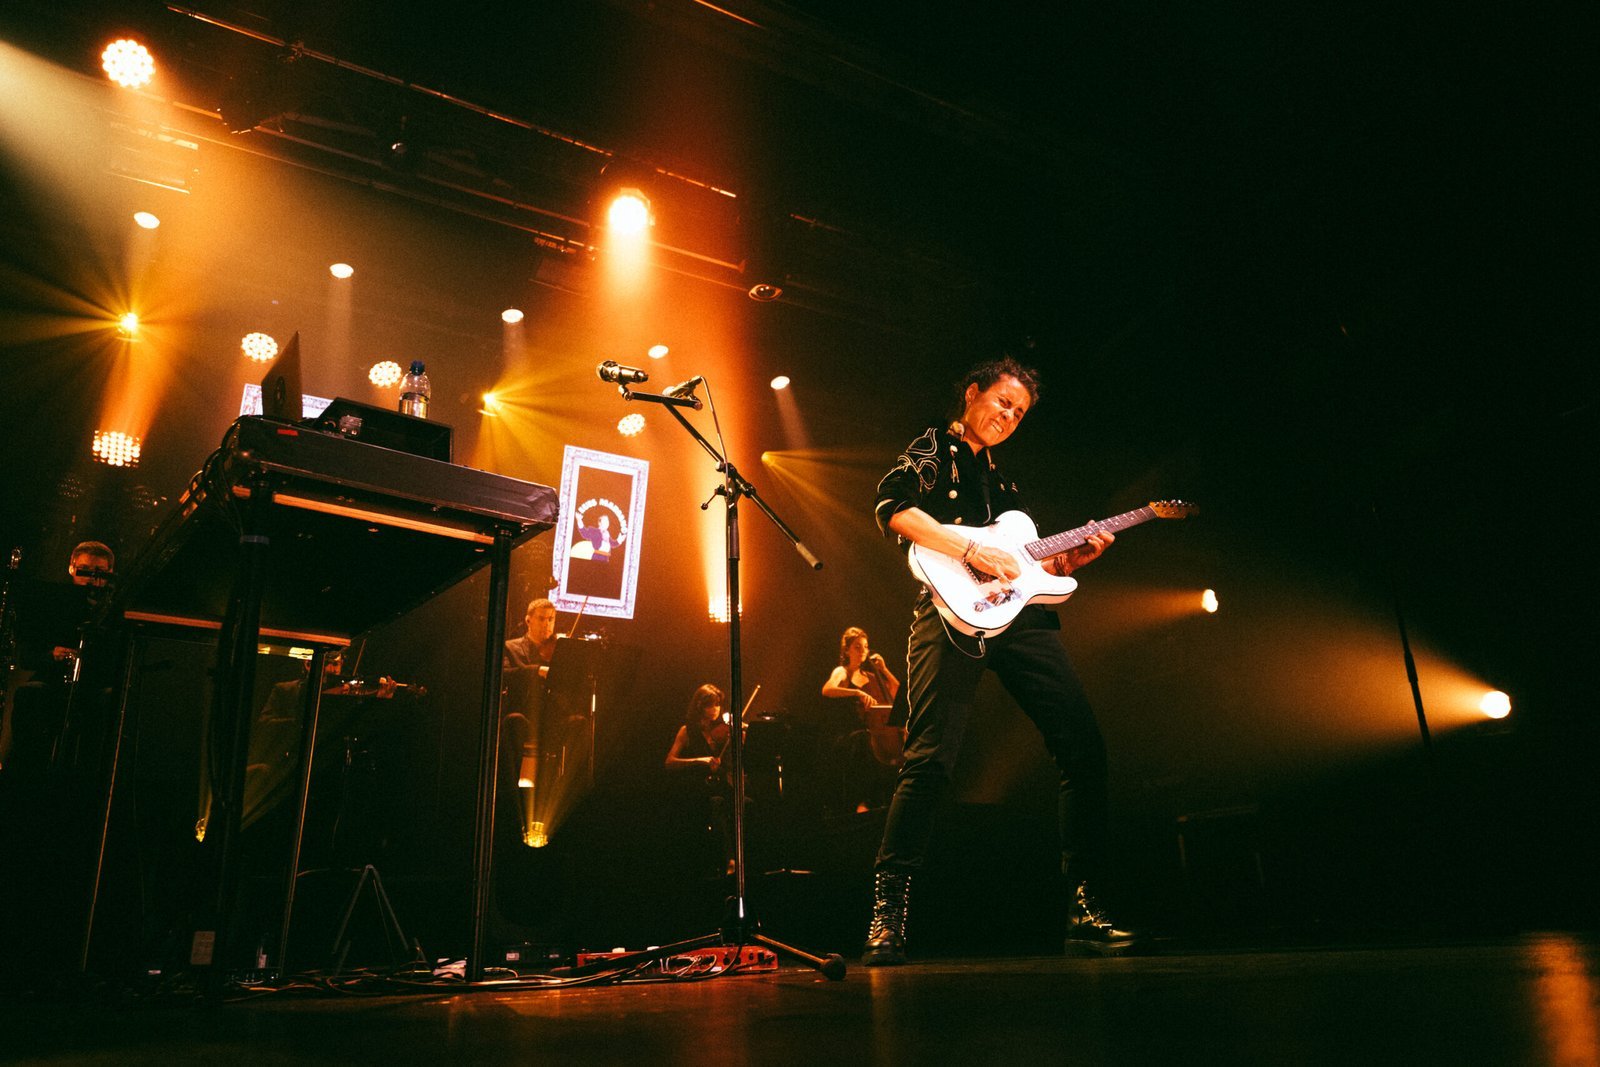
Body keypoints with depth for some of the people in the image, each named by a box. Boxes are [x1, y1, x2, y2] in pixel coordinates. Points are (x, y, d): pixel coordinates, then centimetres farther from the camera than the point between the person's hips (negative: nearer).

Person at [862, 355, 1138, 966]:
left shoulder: (1001, 482, 31)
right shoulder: (935, 447, 12)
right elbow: (894, 507, -8)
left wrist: (1067, 559, 12)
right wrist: (971, 550, -15)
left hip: (1018, 615, 7)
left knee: (1083, 747, -2)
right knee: (930, 760, -15)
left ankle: (1084, 907, 5)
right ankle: (887, 911, -7)